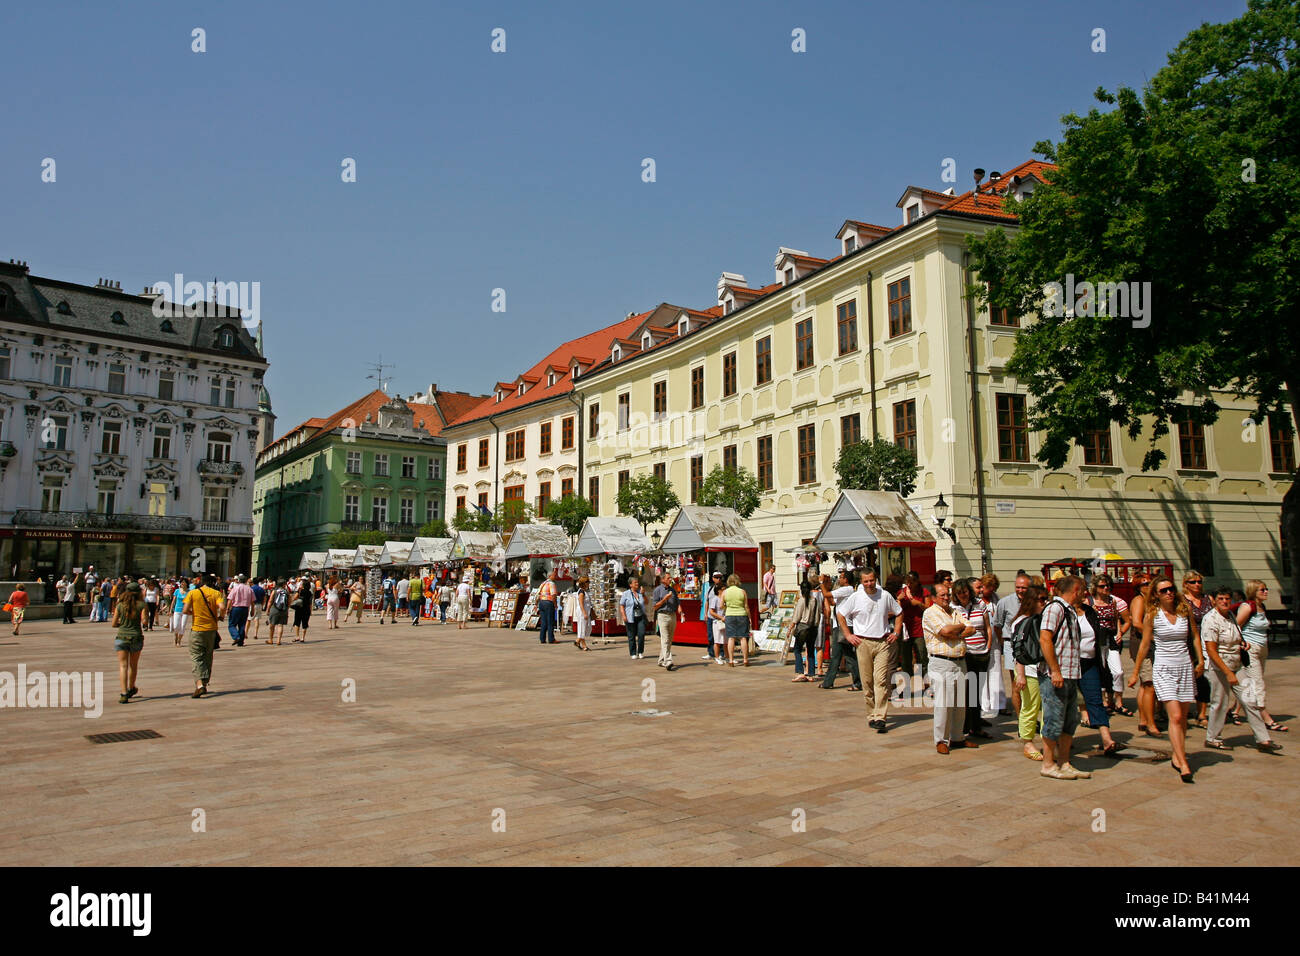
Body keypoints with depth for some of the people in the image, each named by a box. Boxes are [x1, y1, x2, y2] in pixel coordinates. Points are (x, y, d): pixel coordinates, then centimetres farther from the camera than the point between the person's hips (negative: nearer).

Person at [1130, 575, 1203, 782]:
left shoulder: (1185, 610, 3)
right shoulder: (1152, 615, -4)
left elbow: (1195, 636, 17)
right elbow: (1144, 645, 2)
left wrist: (1200, 660, 7)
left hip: (1185, 666, 3)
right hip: (1163, 668, -3)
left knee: (1182, 716, 7)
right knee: (1175, 716, -13)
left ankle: (1176, 756, 23)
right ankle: (1184, 765, -15)